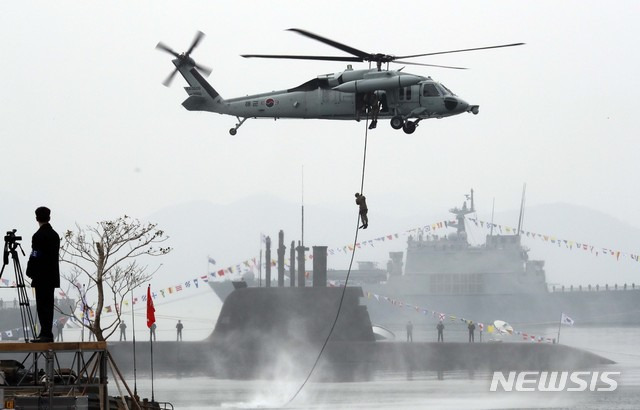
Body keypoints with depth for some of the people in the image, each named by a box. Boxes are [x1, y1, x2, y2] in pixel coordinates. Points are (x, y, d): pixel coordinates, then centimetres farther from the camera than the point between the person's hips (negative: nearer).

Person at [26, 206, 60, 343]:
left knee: (42, 306, -7)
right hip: (53, 276, 8)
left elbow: (35, 257, -15)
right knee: (48, 305, 11)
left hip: (41, 276, -8)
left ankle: (46, 334, -11)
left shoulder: (39, 236, -13)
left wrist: (30, 273, -4)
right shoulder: (55, 235, 12)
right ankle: (47, 334, 13)